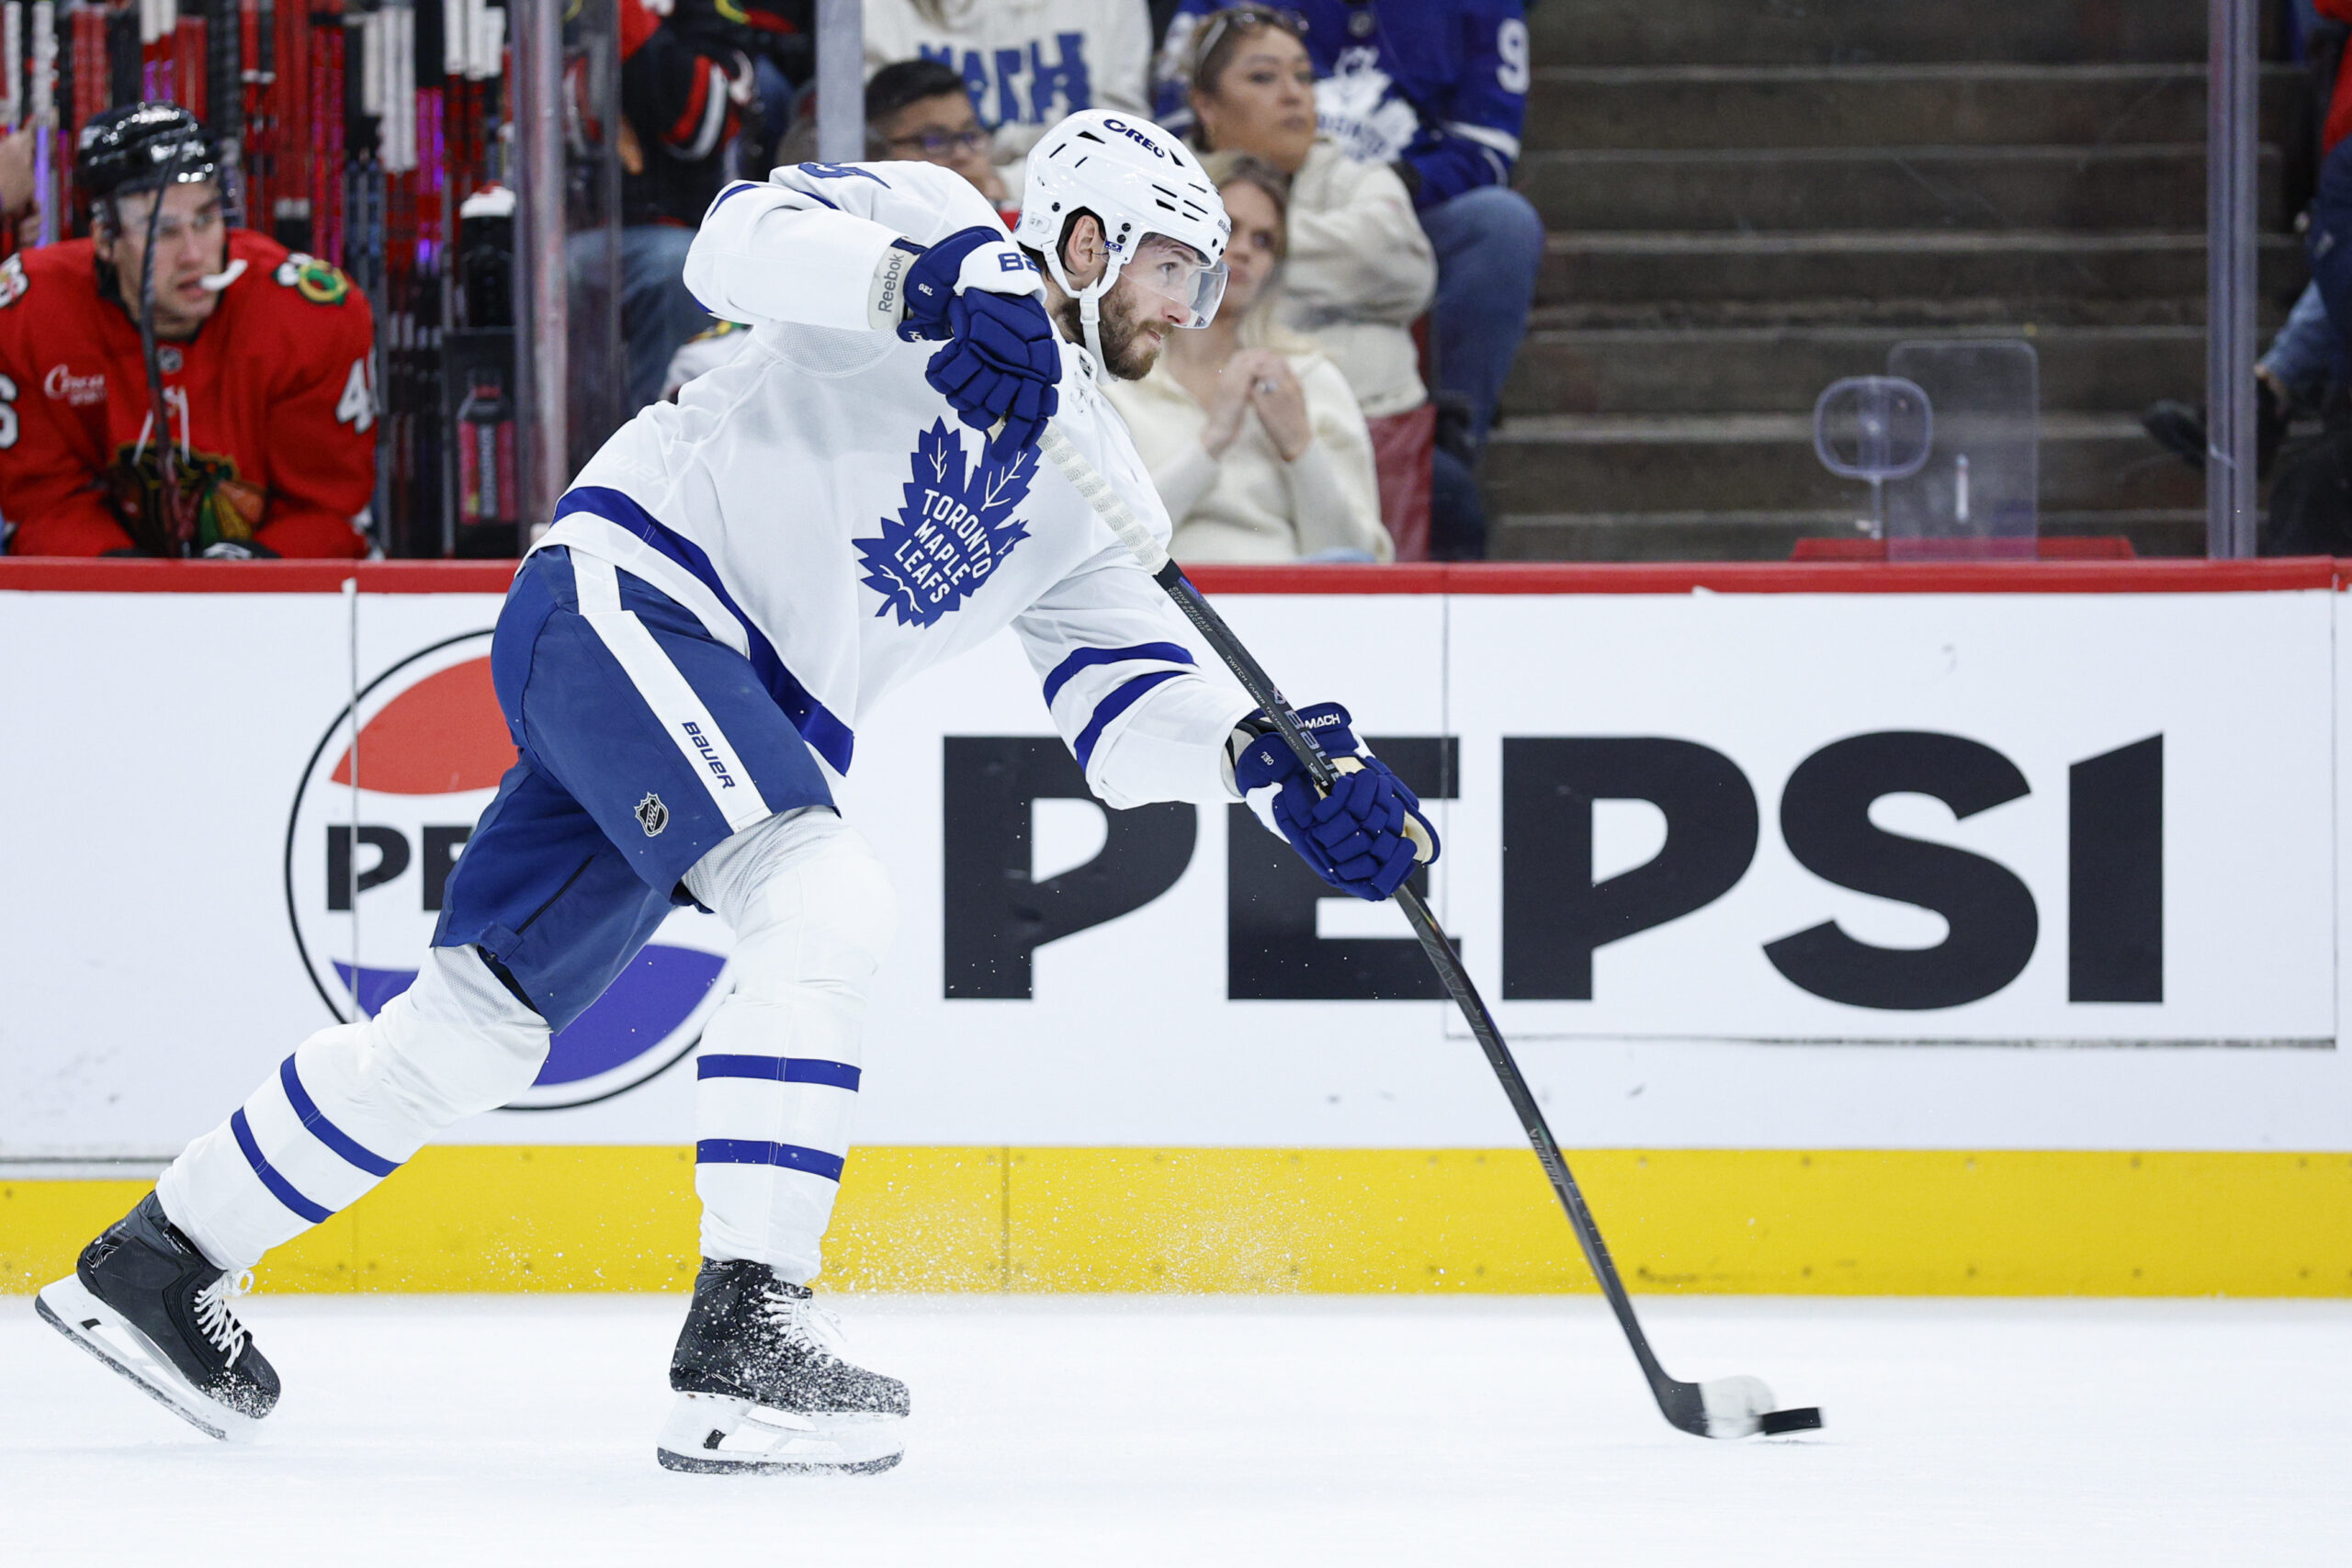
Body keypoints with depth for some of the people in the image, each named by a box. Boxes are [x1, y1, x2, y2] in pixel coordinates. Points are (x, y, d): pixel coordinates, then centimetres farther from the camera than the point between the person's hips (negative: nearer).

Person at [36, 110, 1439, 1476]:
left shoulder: (1095, 479, 17)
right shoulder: (933, 219, -2)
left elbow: (1130, 707, 10)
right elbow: (746, 236, -19)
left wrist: (1273, 759, -7)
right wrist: (930, 282, -33)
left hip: (746, 719, 9)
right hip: (626, 597, -9)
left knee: (481, 1025, 11)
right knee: (825, 899, -27)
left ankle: (164, 1262, 24)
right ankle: (744, 1333, -32)